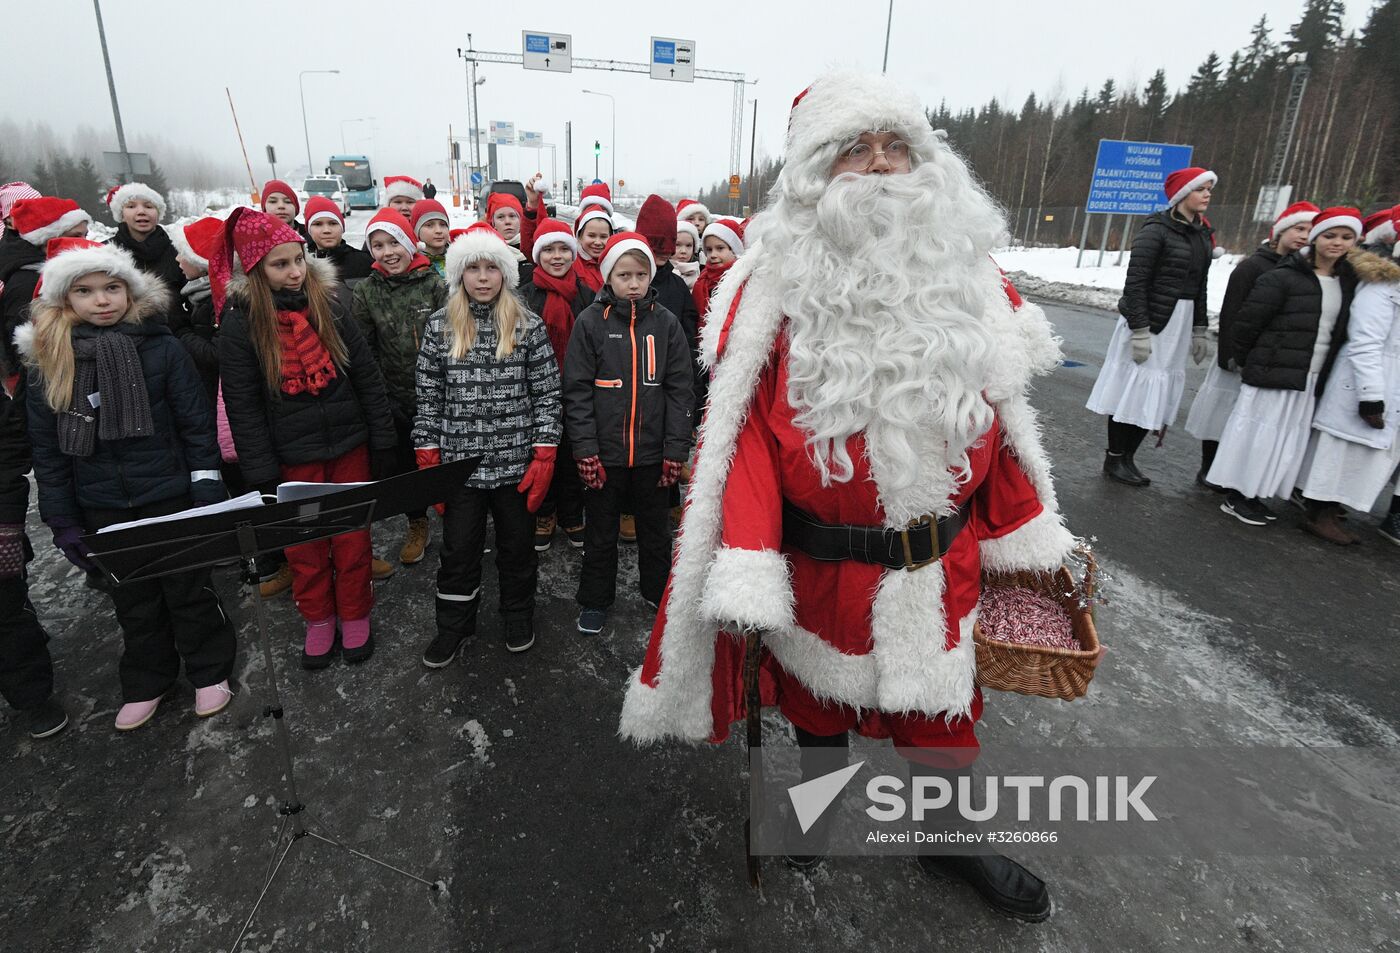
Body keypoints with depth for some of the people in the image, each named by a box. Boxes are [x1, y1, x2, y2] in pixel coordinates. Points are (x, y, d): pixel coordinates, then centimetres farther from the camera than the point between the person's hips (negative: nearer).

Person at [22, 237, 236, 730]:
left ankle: (209, 672, 30)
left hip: (171, 497, -2)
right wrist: (63, 522, 2)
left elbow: (197, 425, -6)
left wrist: (208, 497, -9)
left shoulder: (162, 348, -8)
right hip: (103, 509, 3)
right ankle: (145, 683, 35)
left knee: (190, 591, 11)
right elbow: (47, 449, 4)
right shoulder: (47, 361, -1)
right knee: (133, 602, 16)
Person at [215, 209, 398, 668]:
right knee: (304, 546, 12)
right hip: (293, 457, -1)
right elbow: (243, 407, -5)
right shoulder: (240, 323, -7)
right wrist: (262, 474, -8)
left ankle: (355, 614, 30)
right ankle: (318, 618, 33)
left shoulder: (328, 305, -2)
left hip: (350, 446, 1)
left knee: (353, 538, 10)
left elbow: (366, 375, 1)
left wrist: (383, 441, -1)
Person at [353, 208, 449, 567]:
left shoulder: (433, 283, -6)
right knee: (405, 464, 13)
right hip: (396, 398, 2)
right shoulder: (367, 291, 1)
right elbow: (363, 350, 3)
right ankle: (417, 525, 33)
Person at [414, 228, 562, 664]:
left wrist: (544, 457, -8)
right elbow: (428, 398, 4)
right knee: (458, 550, 11)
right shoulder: (439, 327, 2)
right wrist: (428, 460, 1)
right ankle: (454, 626, 32)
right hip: (458, 462, 1)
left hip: (516, 462, -1)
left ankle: (518, 617, 37)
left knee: (517, 546, 14)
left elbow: (547, 394, -3)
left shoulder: (529, 327, -2)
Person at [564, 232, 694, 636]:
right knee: (600, 532, 14)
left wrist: (676, 449, -5)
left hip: (652, 451, 1)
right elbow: (577, 390, -5)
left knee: (655, 529, 17)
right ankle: (595, 601, 32)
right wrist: (585, 449, -12)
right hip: (604, 451, -1)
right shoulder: (591, 322, -3)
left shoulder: (666, 323, 0)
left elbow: (680, 389, 0)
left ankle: (661, 594, 36)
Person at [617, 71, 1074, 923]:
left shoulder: (963, 274, 0)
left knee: (943, 703, 19)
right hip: (819, 558, -2)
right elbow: (747, 429, -14)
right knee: (818, 697, 22)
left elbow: (1000, 416, 6)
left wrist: (1028, 536, 8)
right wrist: (746, 577, -19)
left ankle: (953, 843, 48)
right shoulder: (780, 287, -11)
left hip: (939, 562, 3)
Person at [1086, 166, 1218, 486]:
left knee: (1157, 395, 8)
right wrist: (1139, 330, -19)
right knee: (1134, 388, -1)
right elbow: (1136, 281, -15)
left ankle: (1127, 457, 17)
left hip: (1179, 323, 8)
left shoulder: (1203, 233, 13)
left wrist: (1198, 331, 16)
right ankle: (1114, 460, 10)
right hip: (1149, 319, -7)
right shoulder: (1157, 229, -10)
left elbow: (1199, 286, 17)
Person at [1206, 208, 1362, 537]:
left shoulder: (1348, 282, 11)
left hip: (1311, 380, 7)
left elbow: (1339, 333, 18)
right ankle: (1237, 497, 12)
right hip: (1273, 374, -6)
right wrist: (1245, 362, -2)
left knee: (1288, 439, 10)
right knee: (1258, 434, -1)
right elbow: (1247, 323, -10)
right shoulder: (1283, 278, -9)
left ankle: (1252, 494, 21)